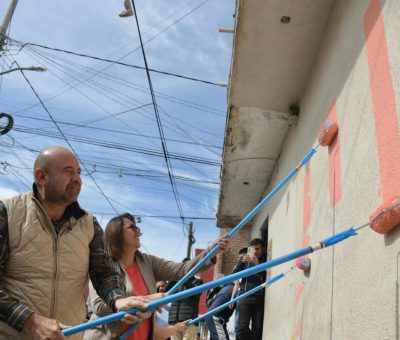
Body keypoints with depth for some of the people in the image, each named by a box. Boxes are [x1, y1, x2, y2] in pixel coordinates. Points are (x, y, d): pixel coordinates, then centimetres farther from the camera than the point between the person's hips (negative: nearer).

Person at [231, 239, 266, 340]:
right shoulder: (245, 259, 12)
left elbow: (268, 278, -5)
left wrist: (257, 264, -15)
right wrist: (241, 262, -9)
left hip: (260, 298, 0)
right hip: (245, 297, 0)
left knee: (258, 328, -1)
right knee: (242, 327, -6)